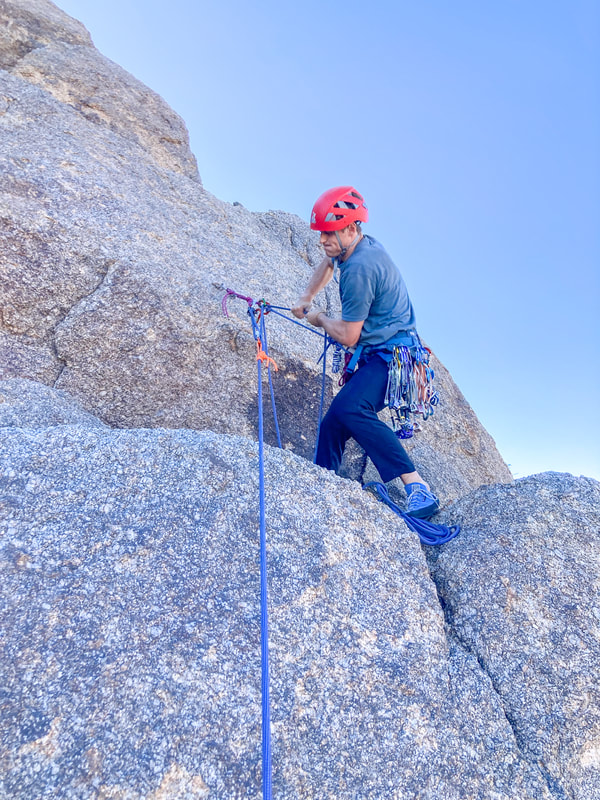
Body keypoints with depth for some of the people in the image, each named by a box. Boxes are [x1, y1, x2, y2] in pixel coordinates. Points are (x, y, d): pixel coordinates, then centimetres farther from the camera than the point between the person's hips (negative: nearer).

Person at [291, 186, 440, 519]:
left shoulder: (359, 268, -20)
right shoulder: (363, 245, 11)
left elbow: (348, 336, -16)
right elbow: (327, 262, 36)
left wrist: (319, 319, 3)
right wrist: (305, 299, 27)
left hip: (389, 356, -11)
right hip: (380, 355, 11)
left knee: (350, 409, -33)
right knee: (332, 423, 7)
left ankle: (418, 489, -31)